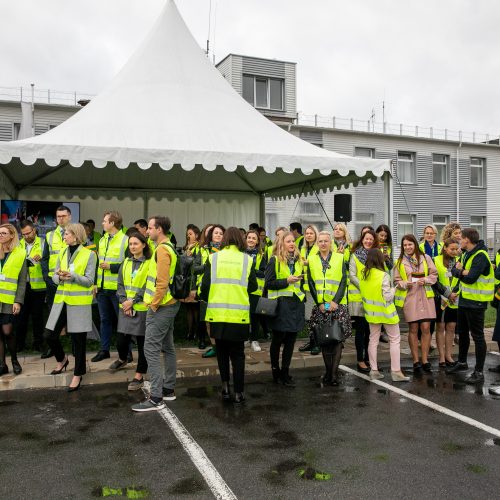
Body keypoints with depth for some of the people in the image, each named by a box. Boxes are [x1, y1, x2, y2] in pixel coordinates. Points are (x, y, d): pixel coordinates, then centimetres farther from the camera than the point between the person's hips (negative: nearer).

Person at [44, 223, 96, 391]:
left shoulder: (89, 254, -6)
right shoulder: (62, 253, 10)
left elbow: (89, 281, -9)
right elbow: (54, 276, 9)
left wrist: (72, 276, -24)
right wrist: (60, 277, -14)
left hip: (79, 302, -5)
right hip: (61, 300, 5)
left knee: (78, 339, 2)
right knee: (49, 335, 5)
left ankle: (78, 374, 17)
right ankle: (62, 359, 34)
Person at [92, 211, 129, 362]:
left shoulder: (125, 240, -11)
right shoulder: (102, 240, 14)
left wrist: (111, 267, -18)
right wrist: (95, 283, 15)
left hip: (117, 288, -7)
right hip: (102, 288, 7)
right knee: (105, 320, 15)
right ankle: (104, 350, 25)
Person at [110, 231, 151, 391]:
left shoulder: (149, 263, -6)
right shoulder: (126, 263, 12)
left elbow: (148, 286, -11)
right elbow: (120, 285, 9)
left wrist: (132, 301, -15)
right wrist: (123, 301, -6)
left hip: (142, 308, -5)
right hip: (125, 308, 5)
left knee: (142, 343, 2)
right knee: (121, 341, 9)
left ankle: (139, 377, 13)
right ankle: (122, 359, 41)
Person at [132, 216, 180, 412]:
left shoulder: (162, 250, -17)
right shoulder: (170, 248, 14)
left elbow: (162, 282, -23)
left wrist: (153, 305, -16)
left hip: (160, 307, -10)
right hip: (170, 304, 11)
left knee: (151, 349, -8)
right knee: (167, 347, 15)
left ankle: (156, 398, -7)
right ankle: (169, 389, 24)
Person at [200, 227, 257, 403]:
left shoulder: (213, 258, -2)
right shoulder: (247, 260, -2)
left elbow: (205, 286, -3)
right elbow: (253, 287, 0)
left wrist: (207, 300, 17)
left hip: (217, 314, 1)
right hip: (239, 315, -1)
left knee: (222, 351, 18)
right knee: (237, 353, 10)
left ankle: (225, 387, 16)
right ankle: (238, 393, 11)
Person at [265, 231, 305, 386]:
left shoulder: (298, 260, 14)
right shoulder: (274, 260, -5)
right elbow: (269, 283, -9)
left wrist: (302, 296, 15)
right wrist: (287, 281, -17)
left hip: (296, 304, 6)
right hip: (280, 304, -5)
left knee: (290, 340, 7)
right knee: (278, 339, 2)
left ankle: (285, 373, 15)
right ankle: (275, 370, 19)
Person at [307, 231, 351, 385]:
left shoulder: (339, 258, 3)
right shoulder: (311, 260, 7)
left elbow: (343, 281, -1)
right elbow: (311, 284, 4)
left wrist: (335, 301, -12)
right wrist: (319, 303, -6)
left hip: (338, 305, -1)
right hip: (320, 306, 1)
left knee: (338, 338, -5)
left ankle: (334, 373, -1)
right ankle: (328, 371, 13)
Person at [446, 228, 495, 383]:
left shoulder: (480, 256, -20)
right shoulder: (466, 254, 10)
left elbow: (470, 278, -26)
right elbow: (454, 271, 5)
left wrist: (460, 272, -7)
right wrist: (462, 271, -16)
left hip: (476, 302, -9)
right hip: (464, 299, 9)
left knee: (477, 336, -2)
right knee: (462, 332, 20)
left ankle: (479, 372, 5)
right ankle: (462, 363, 36)